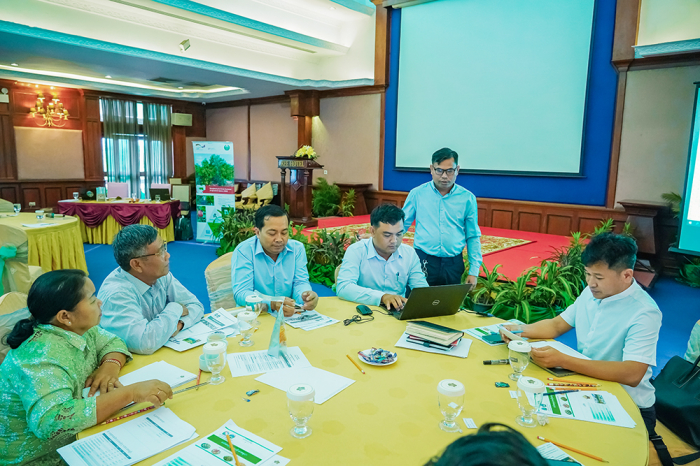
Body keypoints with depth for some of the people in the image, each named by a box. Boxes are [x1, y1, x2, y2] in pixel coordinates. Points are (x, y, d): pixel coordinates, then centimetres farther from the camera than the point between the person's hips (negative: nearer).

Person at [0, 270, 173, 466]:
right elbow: (52, 421, -39)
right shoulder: (42, 356, -27)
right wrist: (130, 393, -38)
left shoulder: (74, 329, -6)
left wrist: (111, 365, -14)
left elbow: (111, 341, 8)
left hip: (75, 439, 7)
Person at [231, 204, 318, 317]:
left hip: (291, 316, 5)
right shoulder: (243, 251, -10)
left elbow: (300, 283, 2)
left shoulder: (297, 248, 4)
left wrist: (305, 297, -24)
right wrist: (272, 304, -35)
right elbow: (241, 294, -16)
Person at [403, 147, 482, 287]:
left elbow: (473, 237, 8)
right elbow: (401, 226, 6)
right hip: (423, 261, -1)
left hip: (453, 264, 1)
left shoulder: (467, 198, 4)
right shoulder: (417, 194, 1)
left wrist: (474, 271, 4)